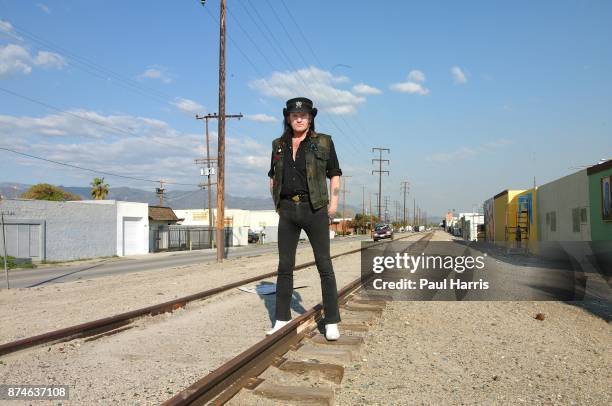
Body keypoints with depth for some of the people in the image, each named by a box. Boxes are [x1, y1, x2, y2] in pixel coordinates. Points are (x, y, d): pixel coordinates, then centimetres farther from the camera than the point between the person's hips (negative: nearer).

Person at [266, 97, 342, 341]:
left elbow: (334, 174, 6)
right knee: (284, 266, 7)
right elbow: (273, 177, 20)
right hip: (287, 210, 3)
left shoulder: (323, 142, 2)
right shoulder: (279, 145, 11)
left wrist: (334, 201, -5)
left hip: (314, 209, -3)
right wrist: (277, 204, 10)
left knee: (324, 264, -2)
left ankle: (332, 322, 4)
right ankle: (282, 319, 17)